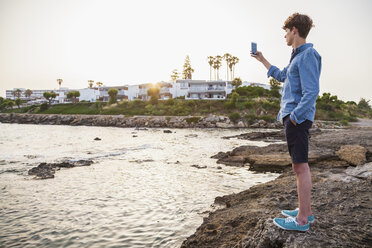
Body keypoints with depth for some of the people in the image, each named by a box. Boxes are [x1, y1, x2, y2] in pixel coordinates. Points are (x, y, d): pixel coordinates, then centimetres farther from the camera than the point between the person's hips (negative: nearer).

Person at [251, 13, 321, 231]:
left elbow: (312, 92, -18)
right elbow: (281, 76, 37)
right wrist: (262, 60, 42)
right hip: (292, 116, 10)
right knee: (301, 165, 13)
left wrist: (294, 117, -20)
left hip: (298, 117, -10)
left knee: (300, 166, -7)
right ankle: (306, 211, 23)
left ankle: (302, 219, 1)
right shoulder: (298, 57, 20)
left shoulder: (308, 55, -10)